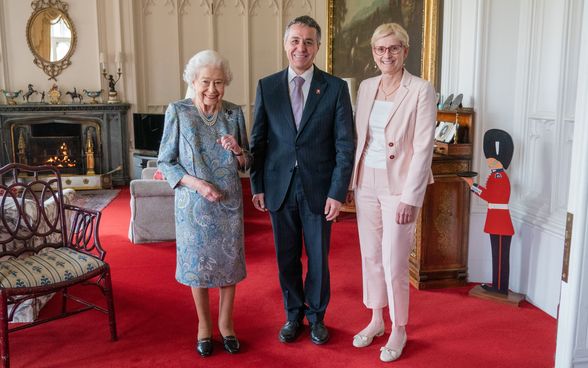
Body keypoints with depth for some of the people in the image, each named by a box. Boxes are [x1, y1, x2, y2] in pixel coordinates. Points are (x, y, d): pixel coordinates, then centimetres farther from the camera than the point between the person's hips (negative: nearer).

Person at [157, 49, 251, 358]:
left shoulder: (234, 113, -1)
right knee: (198, 263, 10)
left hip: (229, 201, 2)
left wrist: (237, 151, -16)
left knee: (228, 261, 11)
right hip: (194, 203, -2)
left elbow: (247, 163, 6)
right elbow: (165, 163, -5)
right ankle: (204, 324, 30)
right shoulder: (178, 112, -7)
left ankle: (226, 323, 31)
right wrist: (196, 182, -19)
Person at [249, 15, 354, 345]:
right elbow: (258, 140, 5)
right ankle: (293, 315, 32)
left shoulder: (336, 88, -3)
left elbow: (345, 144, -5)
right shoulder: (267, 86, 3)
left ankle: (316, 316, 31)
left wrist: (338, 192, -10)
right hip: (279, 187, 2)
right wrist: (257, 186, 2)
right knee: (287, 257, 13)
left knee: (318, 257, 10)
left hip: (319, 189, -1)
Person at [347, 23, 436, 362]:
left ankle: (399, 331, 22)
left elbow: (423, 148, -14)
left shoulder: (422, 91, -10)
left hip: (399, 187, -5)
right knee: (370, 256, 14)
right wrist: (351, 182, 9)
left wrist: (410, 198, -17)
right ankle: (376, 320, 32)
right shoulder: (366, 87, 7)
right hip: (367, 184, 6)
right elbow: (358, 138, 12)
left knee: (394, 263, 1)